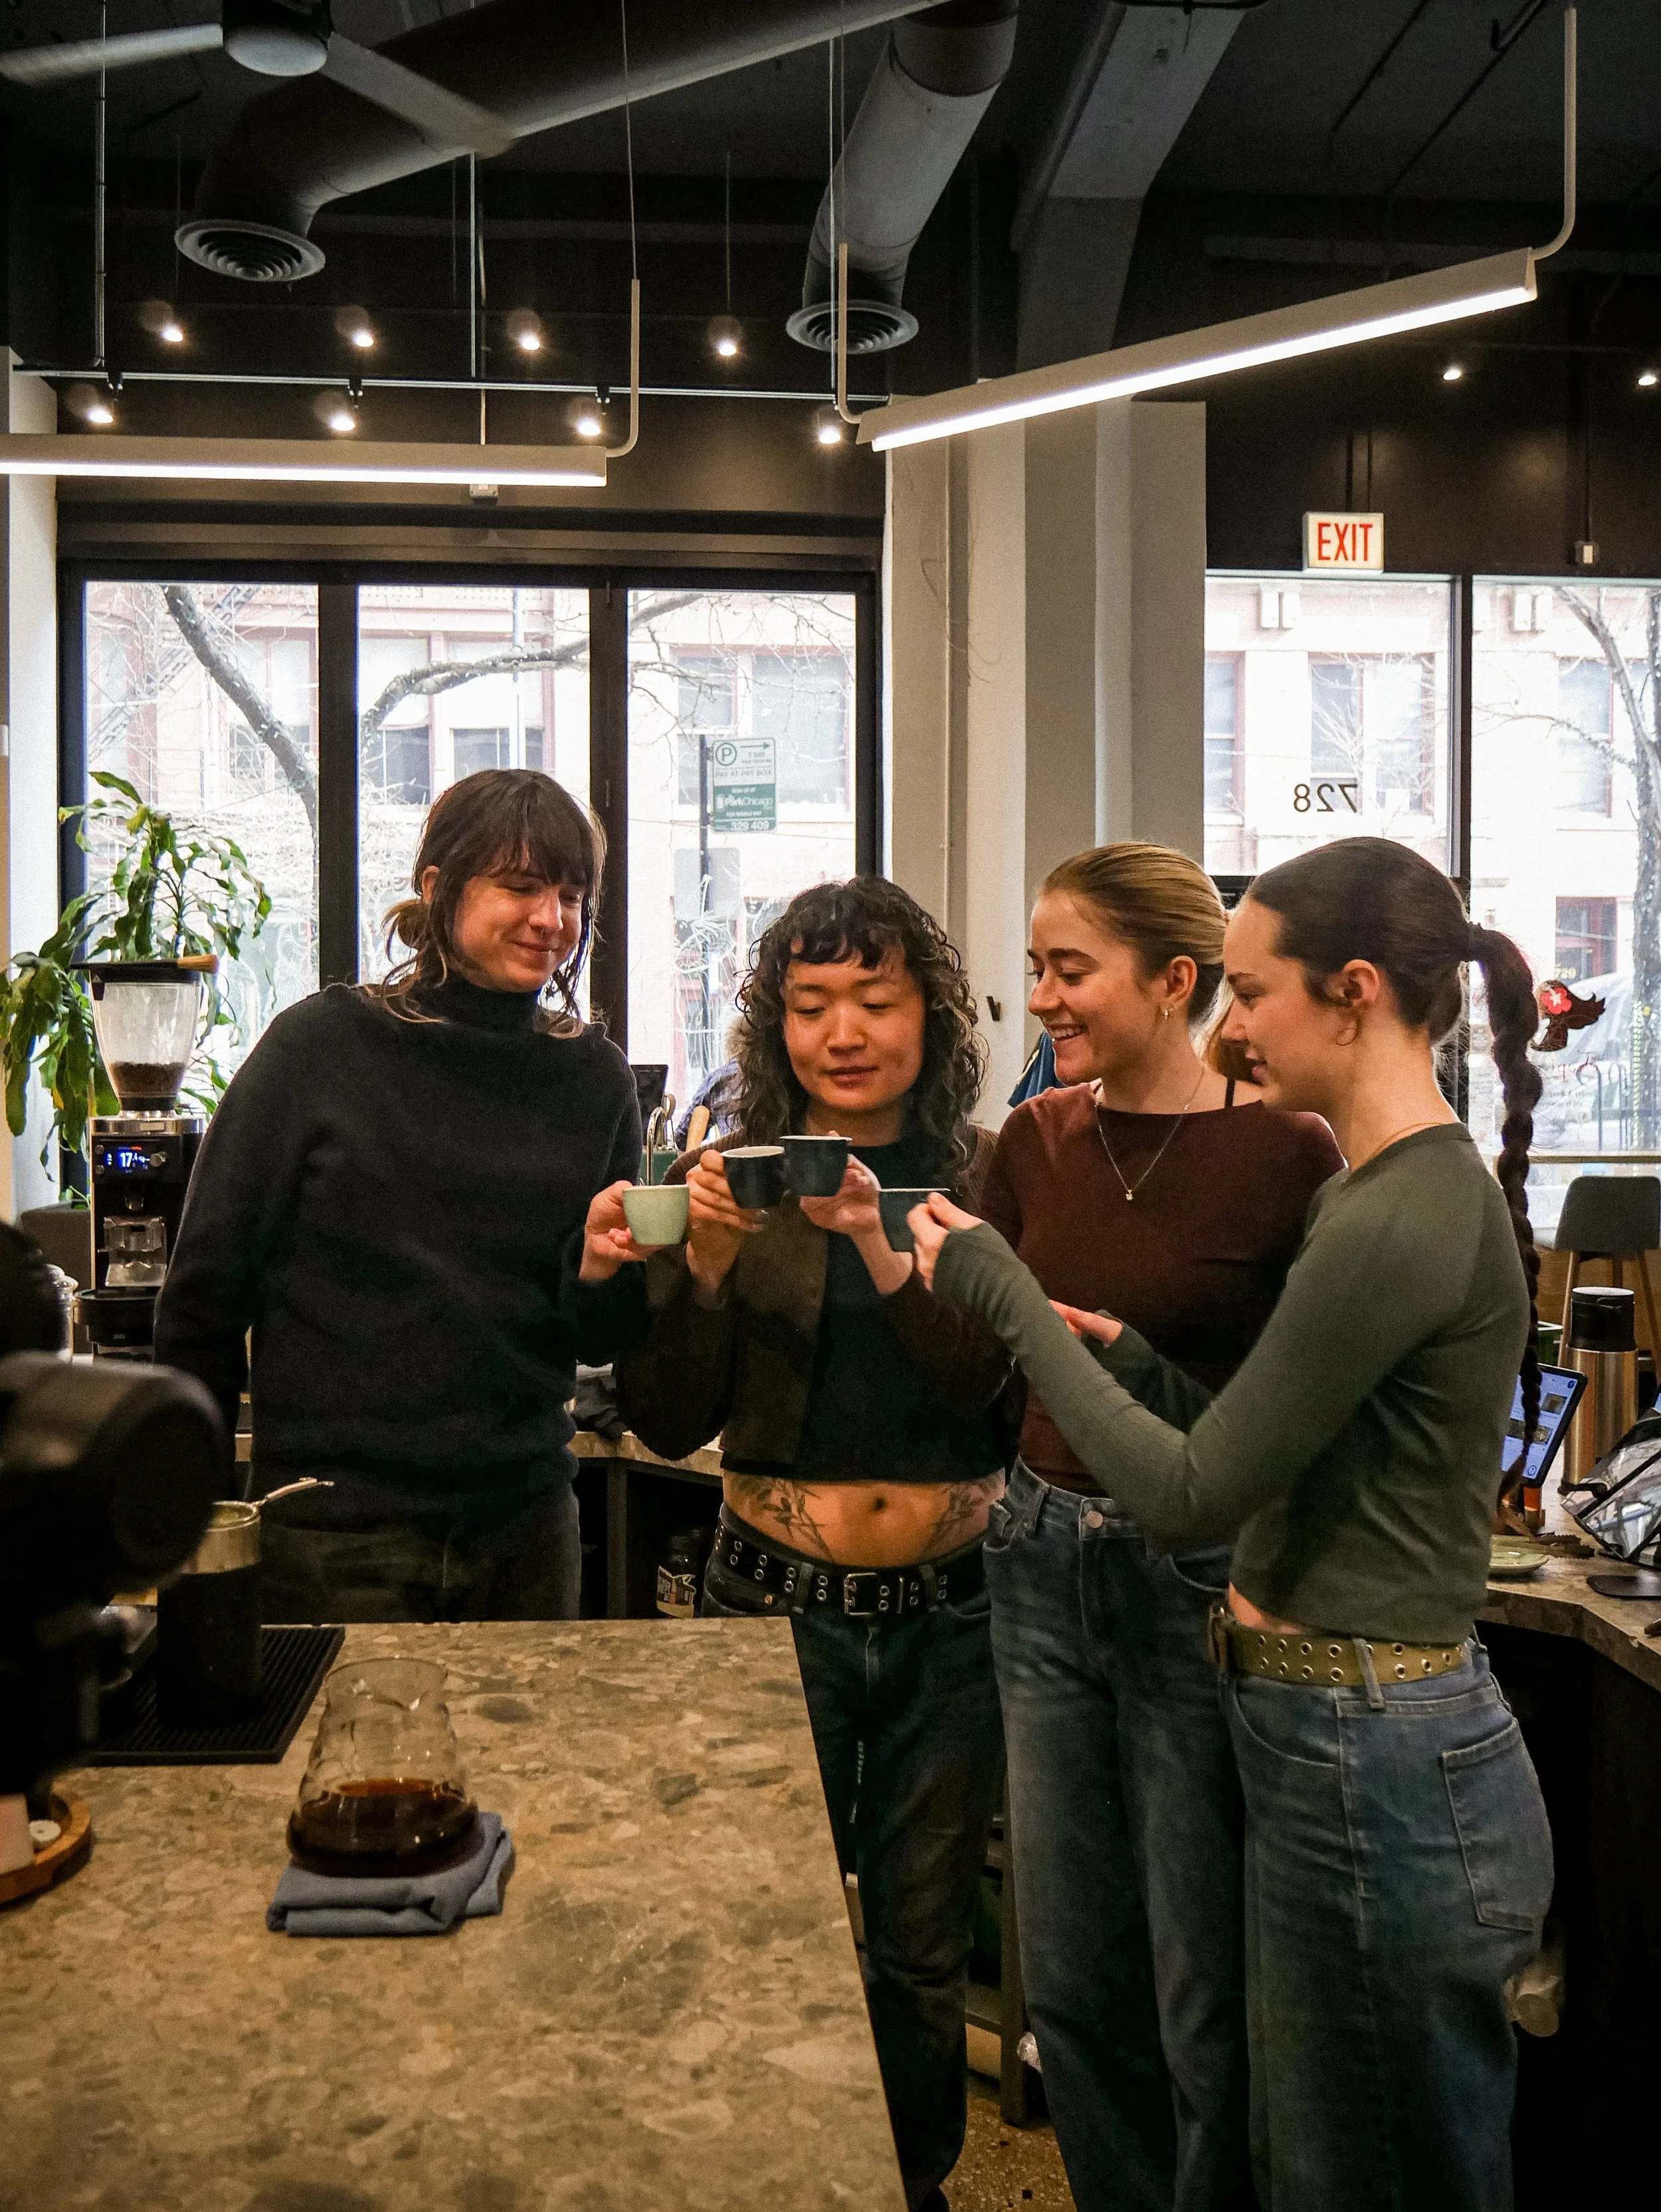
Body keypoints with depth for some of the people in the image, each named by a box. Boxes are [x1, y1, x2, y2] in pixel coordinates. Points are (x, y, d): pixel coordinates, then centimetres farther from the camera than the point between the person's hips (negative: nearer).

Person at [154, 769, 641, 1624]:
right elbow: (204, 1292, -4)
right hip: (335, 1533, -3)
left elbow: (601, 1338, 8)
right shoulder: (321, 1047, -8)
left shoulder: (594, 1081, 2)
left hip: (525, 1528, 4)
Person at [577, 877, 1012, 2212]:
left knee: (922, 1944, 15)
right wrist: (704, 1265, -22)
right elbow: (670, 1425, -6)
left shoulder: (988, 1177, -4)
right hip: (781, 1599, 0)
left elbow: (988, 1380, -15)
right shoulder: (736, 1177, -3)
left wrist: (879, 1243, -29)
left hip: (952, 1607, 0)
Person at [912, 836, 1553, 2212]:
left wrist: (1007, 1298, -14)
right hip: (1368, 1741, 10)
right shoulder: (1415, 1185, 8)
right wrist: (1125, 1357, 3)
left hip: (1371, 1772, -10)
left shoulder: (1400, 1222, -24)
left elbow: (1191, 1498, -21)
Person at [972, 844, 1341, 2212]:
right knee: (1071, 1978, 18)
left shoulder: (1287, 1150, -13)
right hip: (1043, 1569, 6)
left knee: (1206, 1996, 10)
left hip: (1203, 1583, -5)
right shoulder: (1036, 1140, 4)